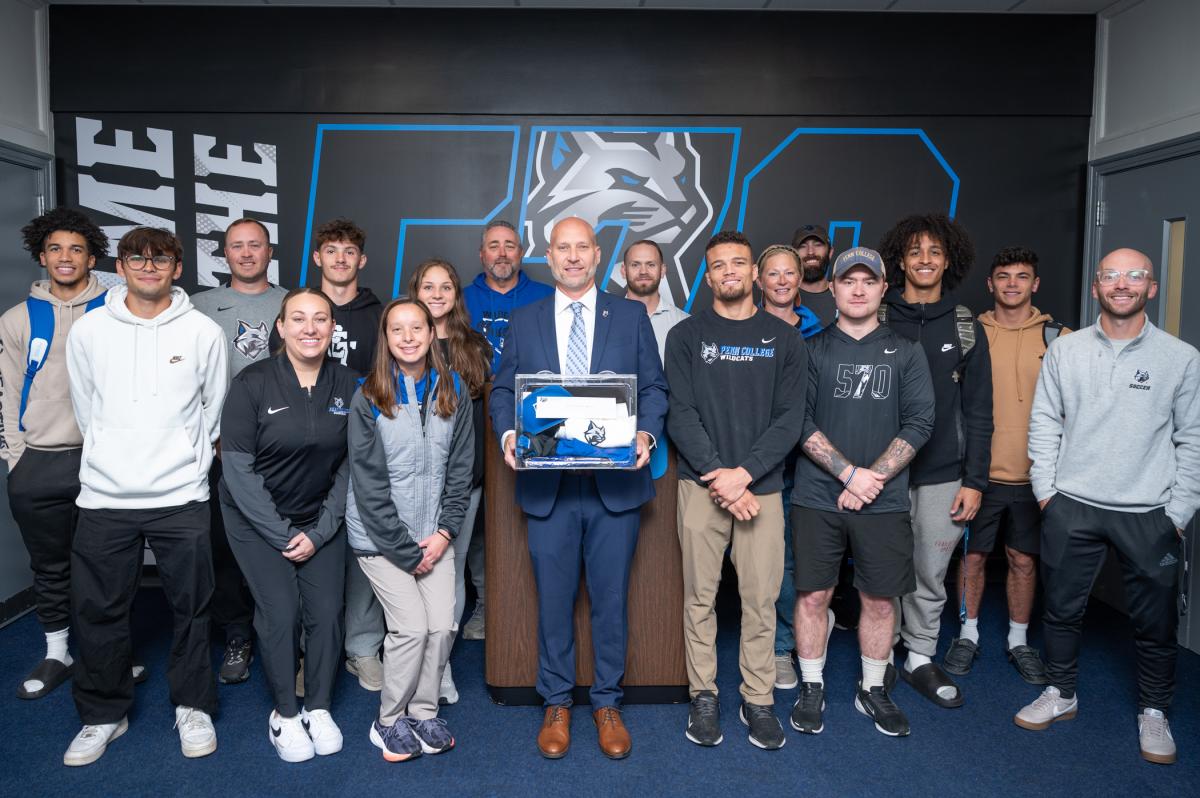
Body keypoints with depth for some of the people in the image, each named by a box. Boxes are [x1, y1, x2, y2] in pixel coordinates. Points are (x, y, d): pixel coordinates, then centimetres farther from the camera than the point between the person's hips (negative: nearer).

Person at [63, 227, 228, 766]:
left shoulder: (204, 332, -1)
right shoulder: (88, 331, 2)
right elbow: (85, 409, 12)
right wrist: (111, 460, 13)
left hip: (181, 498, -1)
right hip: (104, 497, 2)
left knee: (191, 607, 8)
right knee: (98, 610, 9)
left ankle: (193, 708, 26)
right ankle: (103, 714, 28)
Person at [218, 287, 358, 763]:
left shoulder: (347, 385, -6)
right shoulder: (252, 384, -14)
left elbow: (349, 466, -3)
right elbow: (238, 467, -13)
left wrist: (320, 531, -7)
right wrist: (282, 534, -13)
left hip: (321, 521, 3)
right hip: (257, 519, -2)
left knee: (326, 611, -2)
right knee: (280, 612, -7)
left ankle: (318, 708, 20)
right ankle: (284, 712, 15)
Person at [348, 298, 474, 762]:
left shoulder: (453, 391, 1)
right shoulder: (368, 398, -9)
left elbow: (461, 468, 3)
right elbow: (369, 484, -11)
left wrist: (445, 532, -6)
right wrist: (407, 549, -12)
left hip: (433, 532, 4)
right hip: (380, 533, -3)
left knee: (443, 624, -3)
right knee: (412, 625, -10)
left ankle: (423, 713, 21)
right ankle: (390, 722, 14)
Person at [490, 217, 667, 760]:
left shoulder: (631, 316, 6)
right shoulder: (524, 321, 9)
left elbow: (654, 388, 5)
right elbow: (503, 391, 9)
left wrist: (646, 433, -14)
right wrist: (509, 435, -10)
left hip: (616, 483, 0)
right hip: (548, 484, 1)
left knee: (611, 598, 9)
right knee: (554, 599, 10)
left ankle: (607, 703, 27)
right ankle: (556, 704, 28)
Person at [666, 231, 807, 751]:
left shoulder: (784, 339, 8)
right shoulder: (686, 336, 5)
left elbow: (790, 418, 0)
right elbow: (681, 415, -3)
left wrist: (744, 473, -12)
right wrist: (717, 476, -14)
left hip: (762, 485, 1)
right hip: (701, 484, 0)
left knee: (761, 597, 4)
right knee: (700, 595, 5)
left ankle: (758, 699, 19)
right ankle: (703, 695, 20)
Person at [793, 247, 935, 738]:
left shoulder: (906, 354, 7)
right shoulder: (812, 350, 4)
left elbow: (919, 424, -2)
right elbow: (800, 422, -5)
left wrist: (872, 479, -11)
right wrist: (849, 472, -14)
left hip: (884, 501, 1)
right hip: (817, 497, -1)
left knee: (880, 599, 8)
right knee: (813, 595, 4)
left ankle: (873, 690, 27)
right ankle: (812, 689, 22)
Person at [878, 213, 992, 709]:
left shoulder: (965, 328, 5)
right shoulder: (877, 321, -1)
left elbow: (978, 411, 6)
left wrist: (974, 480, 0)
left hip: (942, 474, 2)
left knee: (931, 574, 10)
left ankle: (920, 659, 26)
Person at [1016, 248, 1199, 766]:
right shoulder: (1064, 350, 3)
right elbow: (1044, 425, 6)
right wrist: (1046, 490, 1)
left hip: (1150, 514, -1)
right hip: (1071, 508, 1)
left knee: (1155, 622, 10)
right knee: (1061, 609, 12)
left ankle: (1153, 712, 31)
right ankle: (1061, 694, 31)